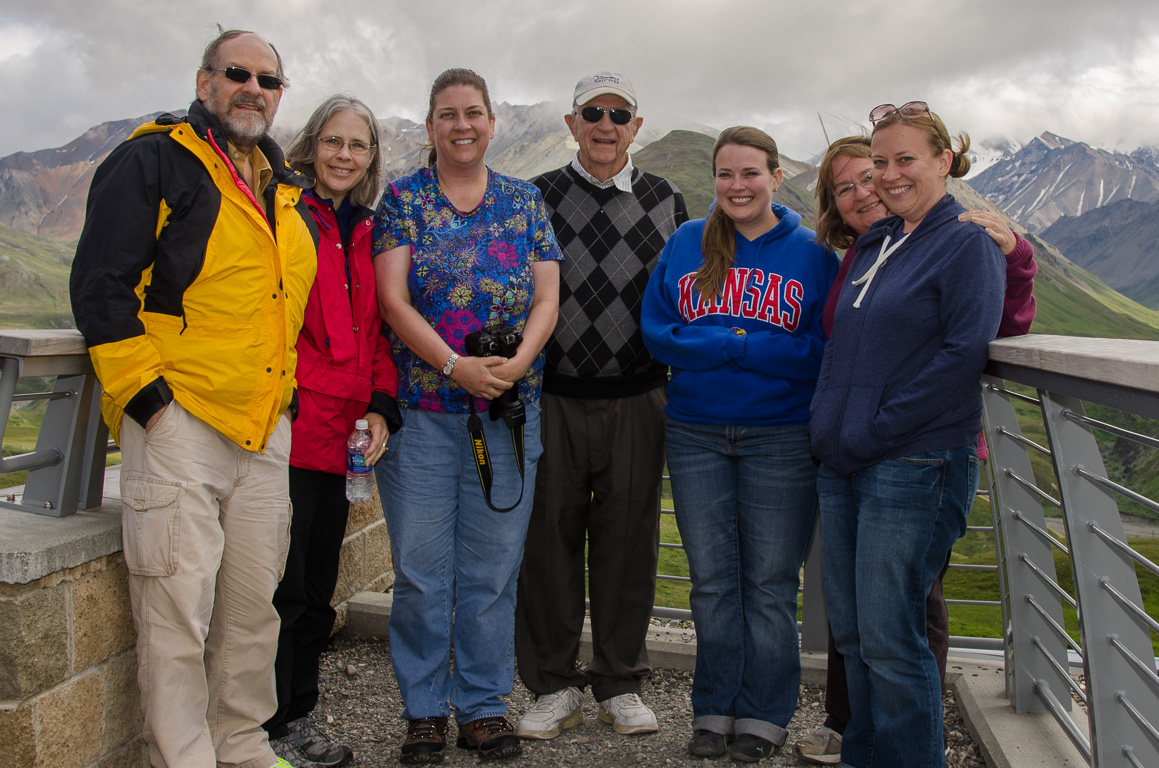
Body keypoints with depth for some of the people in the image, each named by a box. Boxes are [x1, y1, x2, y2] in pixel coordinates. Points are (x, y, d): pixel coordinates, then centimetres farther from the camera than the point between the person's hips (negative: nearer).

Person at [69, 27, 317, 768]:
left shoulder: (288, 191, 19)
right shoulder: (154, 161, -1)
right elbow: (100, 285, -7)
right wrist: (145, 393, -13)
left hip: (267, 428, 6)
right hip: (180, 420, -6)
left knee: (255, 604, 13)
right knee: (177, 610, -2)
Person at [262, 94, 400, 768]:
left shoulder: (366, 233, 16)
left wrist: (381, 404, 4)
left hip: (341, 434, 7)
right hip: (285, 428, -6)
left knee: (317, 587, 15)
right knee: (281, 587, 0)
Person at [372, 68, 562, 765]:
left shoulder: (525, 201, 12)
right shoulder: (403, 199, 6)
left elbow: (547, 298, 5)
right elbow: (393, 300, -4)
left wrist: (516, 363, -13)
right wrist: (455, 365, -16)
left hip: (509, 411, 2)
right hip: (422, 409, -1)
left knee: (494, 567, 7)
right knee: (421, 568, 3)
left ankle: (484, 705, 22)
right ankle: (425, 708, 19)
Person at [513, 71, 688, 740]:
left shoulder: (667, 202, 11)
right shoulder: (536, 199, 8)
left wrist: (679, 384, 8)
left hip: (637, 401, 1)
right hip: (552, 398, 0)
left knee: (628, 540, 7)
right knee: (549, 536, 4)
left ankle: (621, 683, 23)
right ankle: (555, 686, 19)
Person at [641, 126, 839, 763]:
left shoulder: (810, 251, 1)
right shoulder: (685, 244, 6)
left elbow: (823, 350, -6)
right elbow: (655, 331, -1)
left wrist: (725, 343, -15)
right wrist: (757, 346, -12)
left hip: (780, 436, -2)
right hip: (695, 434, 2)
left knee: (770, 583, 5)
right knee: (711, 579, 9)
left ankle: (763, 716, 21)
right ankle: (714, 710, 24)